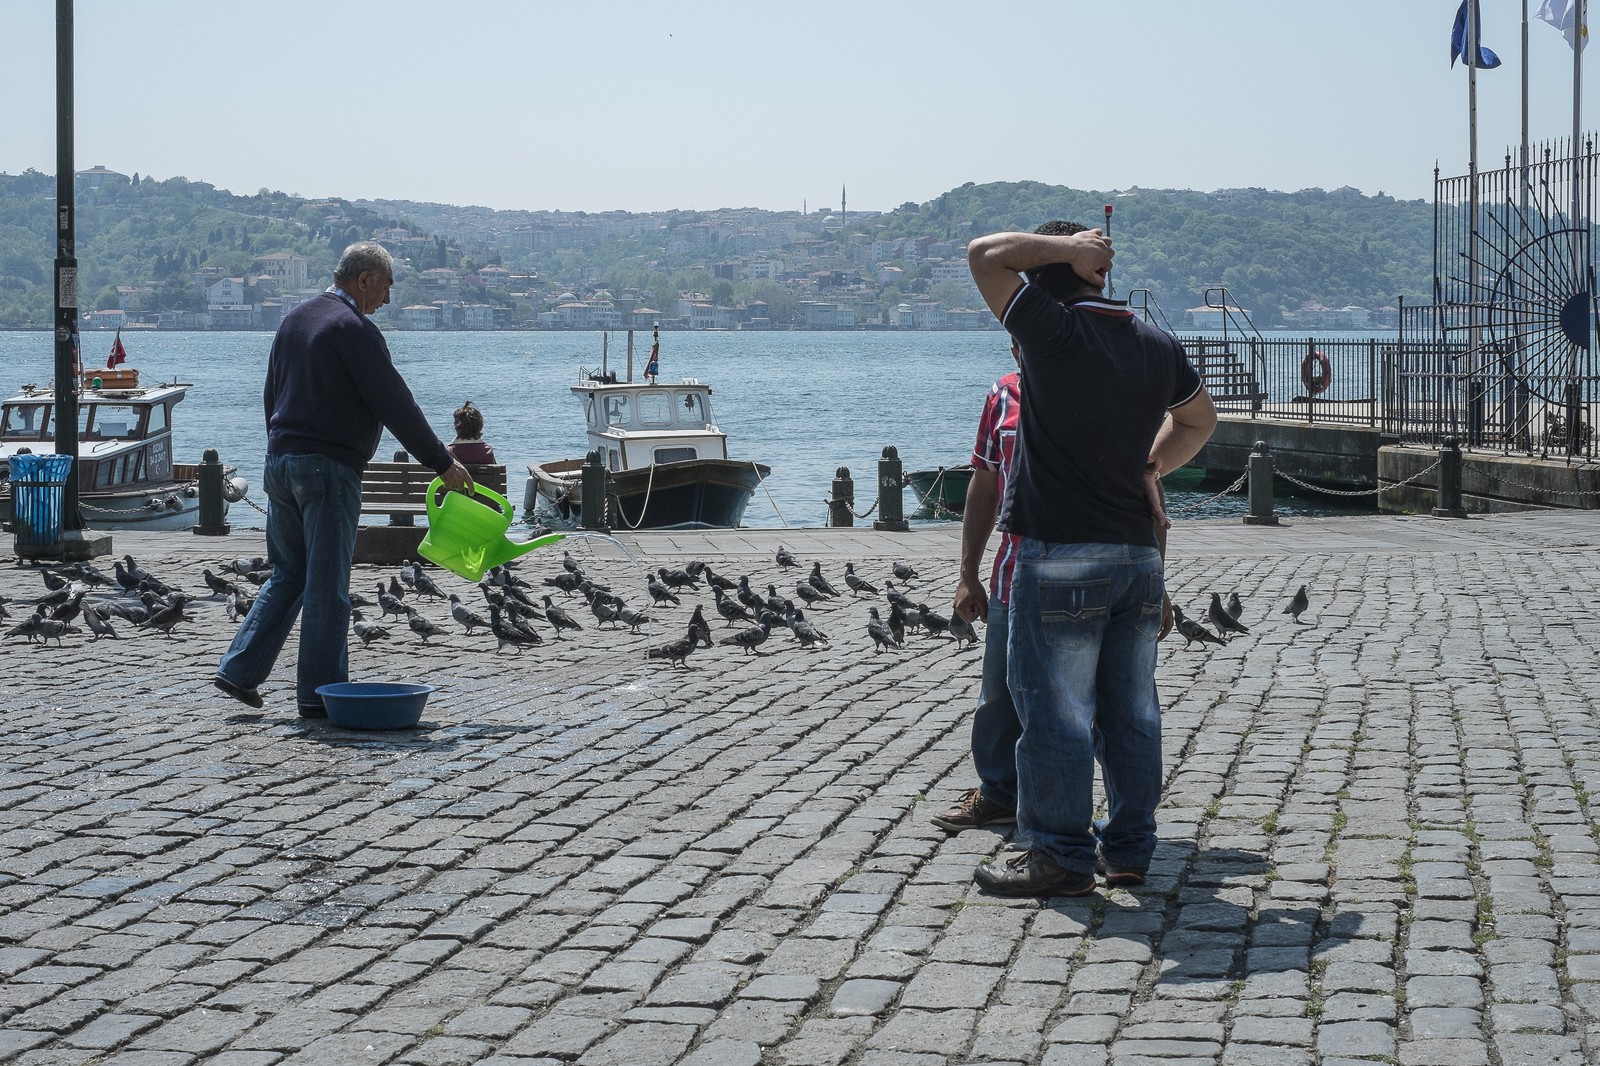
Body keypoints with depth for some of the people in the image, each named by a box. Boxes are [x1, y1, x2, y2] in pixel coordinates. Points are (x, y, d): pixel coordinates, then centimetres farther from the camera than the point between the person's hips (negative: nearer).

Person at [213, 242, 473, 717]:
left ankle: (239, 669, 11)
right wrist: (443, 463, -8)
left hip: (280, 462, 8)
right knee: (327, 585, -1)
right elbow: (395, 405, -14)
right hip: (328, 468, -8)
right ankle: (319, 692, 3)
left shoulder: (294, 318, 14)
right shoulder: (354, 329, -13)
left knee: (288, 574, 17)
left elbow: (271, 394, 21)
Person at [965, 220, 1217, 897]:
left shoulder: (1055, 331, -13)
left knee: (1055, 711, -1)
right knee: (1131, 710, 12)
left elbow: (985, 253, -6)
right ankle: (1129, 849, 19)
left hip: (1061, 556, -7)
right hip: (1138, 553, 7)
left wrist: (1066, 247, 0)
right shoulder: (1157, 346, 9)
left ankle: (1061, 857, 2)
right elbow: (1199, 422, 25)